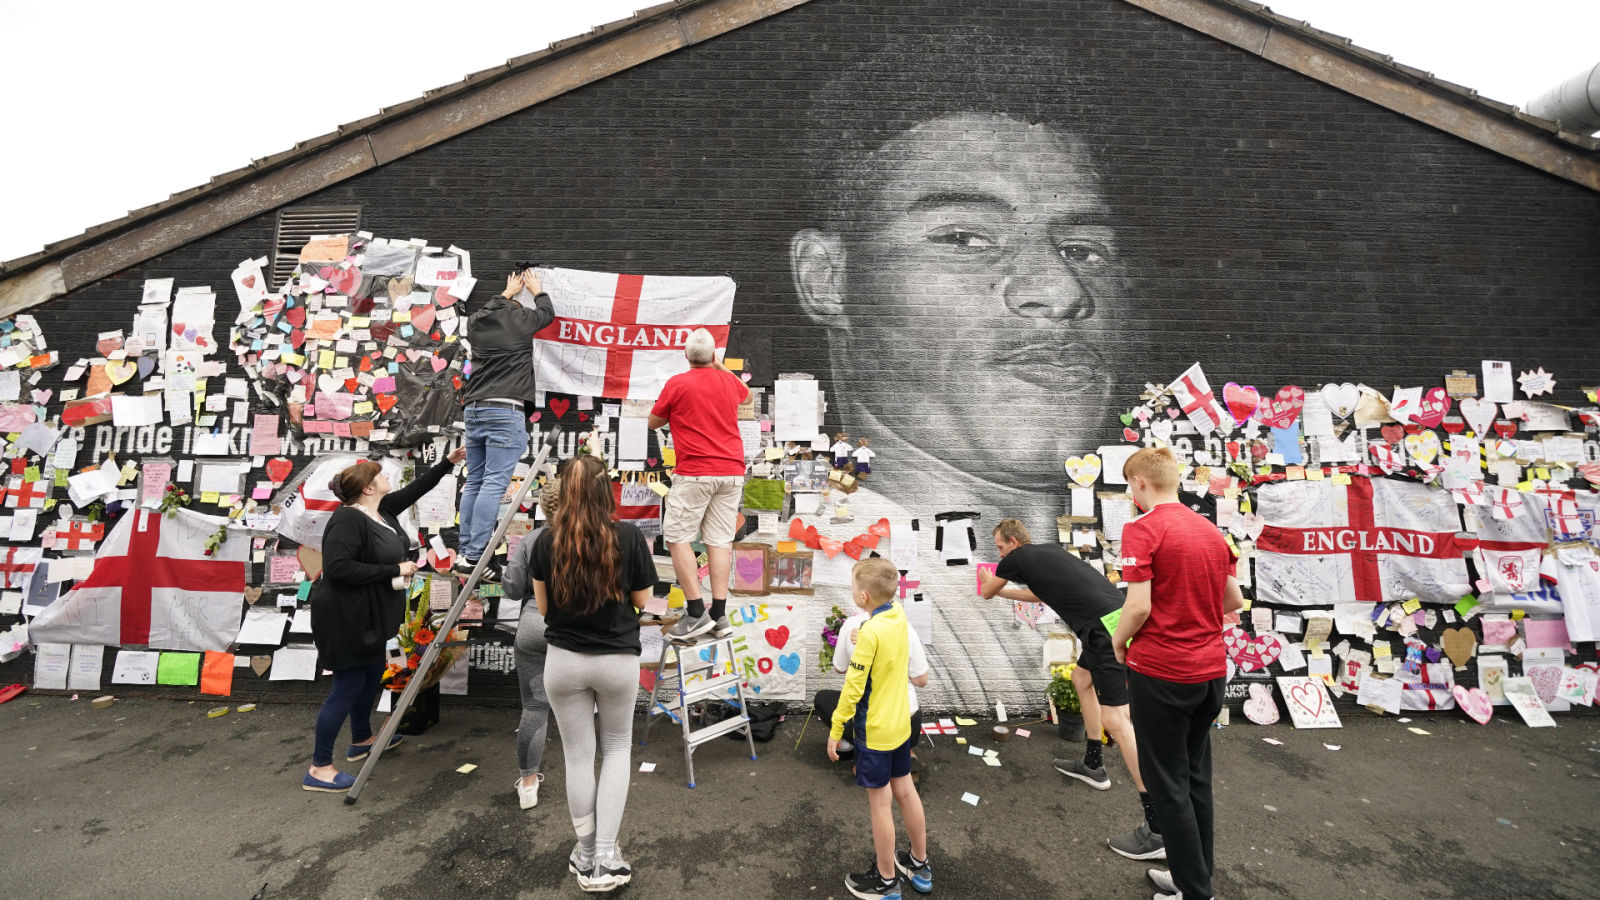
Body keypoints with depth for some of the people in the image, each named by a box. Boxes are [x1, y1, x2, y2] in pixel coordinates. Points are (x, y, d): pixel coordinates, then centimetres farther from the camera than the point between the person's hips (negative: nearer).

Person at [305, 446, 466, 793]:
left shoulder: (383, 509, 2)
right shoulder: (348, 520, -23)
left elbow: (416, 488, 14)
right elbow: (338, 568, -31)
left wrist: (448, 462, 12)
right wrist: (394, 569, -26)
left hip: (369, 614, 10)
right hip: (347, 617, -10)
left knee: (373, 674, 22)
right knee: (348, 686, -1)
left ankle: (361, 740, 42)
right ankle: (319, 768, 13)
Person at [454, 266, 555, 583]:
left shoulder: (475, 322, 16)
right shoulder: (520, 319, 4)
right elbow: (547, 313, 25)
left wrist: (508, 292, 54)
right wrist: (536, 290, 43)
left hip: (474, 410, 7)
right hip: (505, 412, -6)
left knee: (474, 482, 9)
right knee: (494, 484, -10)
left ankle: (466, 552, 11)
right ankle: (474, 557, -13)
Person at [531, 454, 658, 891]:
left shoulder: (546, 541, -9)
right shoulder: (629, 537, -14)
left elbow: (543, 608, 1)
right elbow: (642, 601, -3)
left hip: (564, 661, 1)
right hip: (618, 661, -1)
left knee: (578, 757, 16)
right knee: (617, 748, 20)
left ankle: (587, 857, 31)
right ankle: (607, 859, 17)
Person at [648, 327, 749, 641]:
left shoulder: (677, 384, -3)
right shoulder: (730, 381, 10)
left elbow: (653, 422, 10)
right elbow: (745, 393, 36)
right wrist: (721, 367, 45)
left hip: (695, 473, -5)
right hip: (732, 472, 5)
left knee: (677, 537, 2)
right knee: (720, 541, 5)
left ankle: (697, 613, -2)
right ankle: (719, 615, 6)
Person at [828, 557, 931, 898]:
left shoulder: (869, 632, -27)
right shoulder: (899, 615, -5)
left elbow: (853, 688, -22)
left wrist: (835, 730, -13)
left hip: (875, 730, -8)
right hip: (901, 722, 8)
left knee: (879, 802, 8)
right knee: (905, 790, 21)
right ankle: (920, 864, 37)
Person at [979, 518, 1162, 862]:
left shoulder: (1016, 558, 1)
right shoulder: (1050, 551, 22)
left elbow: (987, 593, 21)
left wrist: (990, 580, 43)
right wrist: (1003, 590, 50)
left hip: (1104, 627, -9)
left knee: (1116, 719, -9)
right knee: (1082, 678, 28)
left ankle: (1158, 827, -7)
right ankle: (1093, 765, 37)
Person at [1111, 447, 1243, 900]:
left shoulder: (1142, 529, -16)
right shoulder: (1211, 530, 7)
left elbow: (1138, 606, -21)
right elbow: (1234, 600, 13)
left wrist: (1118, 642, -4)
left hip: (1161, 673, -7)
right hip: (1211, 671, 8)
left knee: (1169, 785, 7)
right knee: (1196, 776, 20)